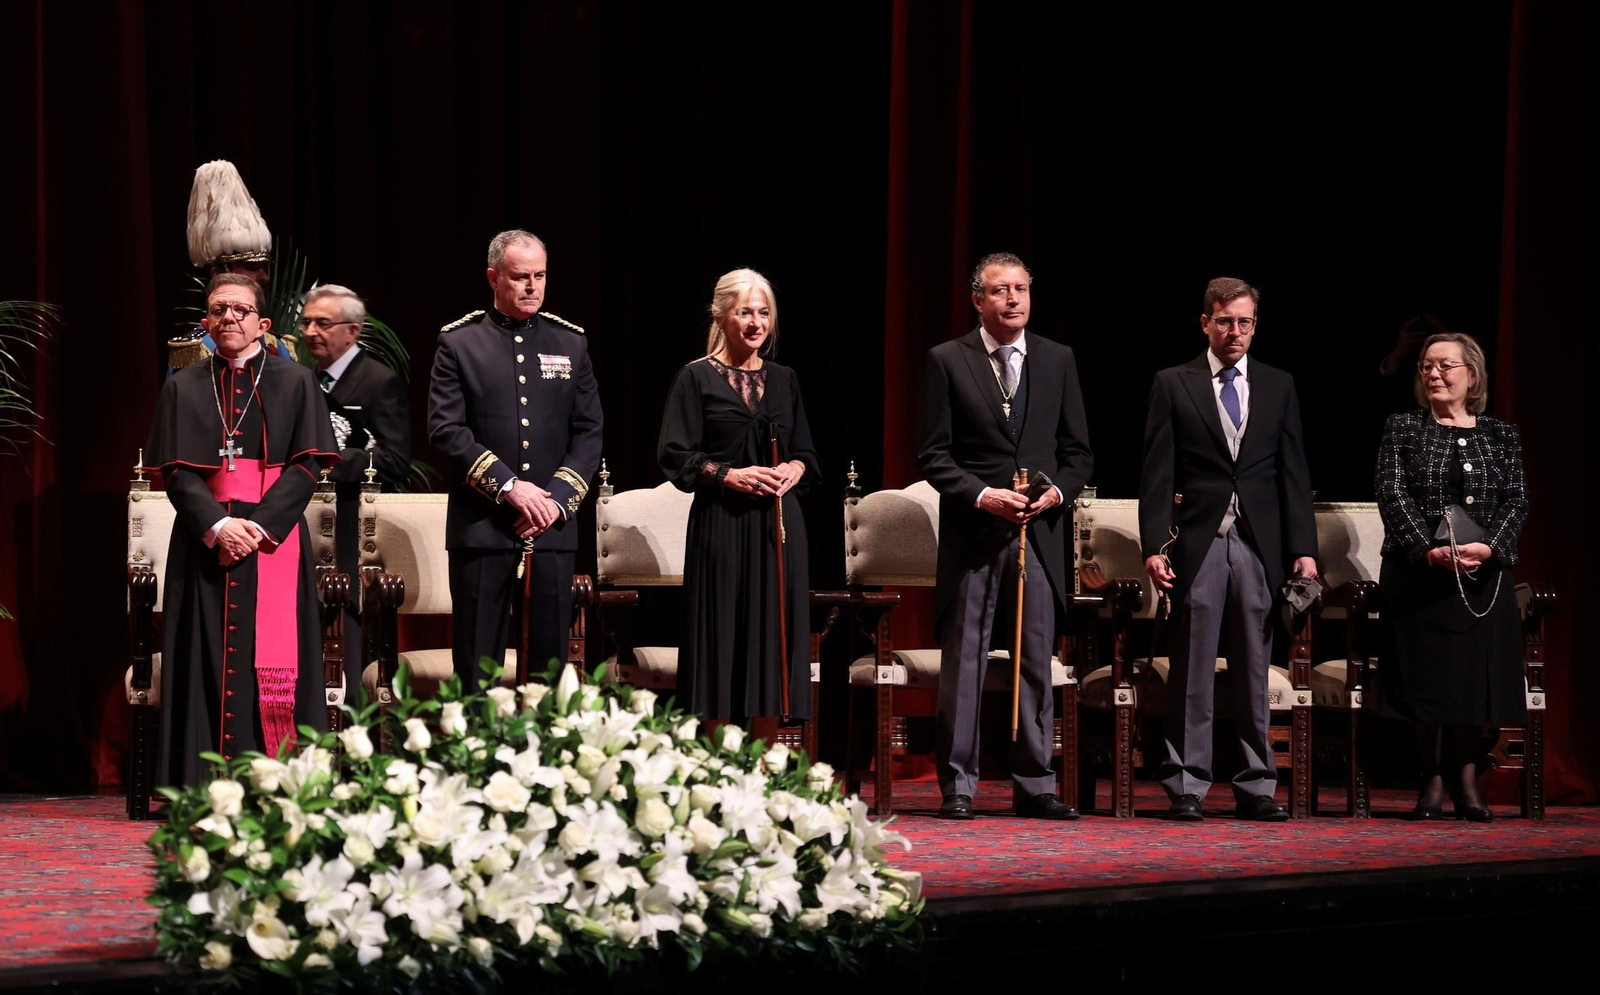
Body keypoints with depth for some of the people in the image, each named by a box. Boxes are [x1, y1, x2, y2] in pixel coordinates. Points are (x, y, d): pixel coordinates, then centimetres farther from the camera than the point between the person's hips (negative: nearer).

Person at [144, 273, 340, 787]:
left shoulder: (295, 382, 8)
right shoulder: (183, 388, 12)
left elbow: (307, 465, 0)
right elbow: (176, 472, 3)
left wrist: (260, 525, -13)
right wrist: (217, 525, -13)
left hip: (274, 540, -1)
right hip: (204, 542, 1)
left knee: (275, 665, -8)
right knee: (208, 662, -3)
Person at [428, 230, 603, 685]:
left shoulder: (570, 342, 11)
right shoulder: (459, 342, 2)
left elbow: (589, 433, 8)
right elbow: (446, 430, -5)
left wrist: (557, 498, -6)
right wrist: (508, 486, -13)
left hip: (552, 524, 3)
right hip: (481, 524, -2)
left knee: (550, 659, 4)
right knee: (477, 661, -1)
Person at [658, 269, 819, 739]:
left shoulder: (784, 380, 14)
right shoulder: (697, 378, 0)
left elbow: (807, 453, 18)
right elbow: (675, 457, -5)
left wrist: (796, 469, -4)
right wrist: (731, 475, -16)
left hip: (778, 527, 4)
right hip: (721, 527, -4)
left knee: (773, 641, 4)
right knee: (723, 640, -4)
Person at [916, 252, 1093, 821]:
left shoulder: (1057, 360, 11)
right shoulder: (948, 361, 1)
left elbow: (1078, 451, 12)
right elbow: (932, 454, -1)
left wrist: (1057, 491, -7)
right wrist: (982, 495, -14)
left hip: (1040, 530, 3)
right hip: (972, 533, -3)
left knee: (1037, 662, 5)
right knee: (963, 663, -1)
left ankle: (1034, 786, 11)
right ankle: (957, 786, 5)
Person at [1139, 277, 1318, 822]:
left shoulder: (1278, 386, 12)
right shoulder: (1173, 385, 5)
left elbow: (1294, 472, 9)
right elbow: (1157, 472, 1)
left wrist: (1303, 548, 1)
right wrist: (1154, 545, -8)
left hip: (1260, 545, 2)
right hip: (1198, 543, -2)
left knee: (1254, 674, 5)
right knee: (1191, 673, -1)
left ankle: (1255, 787, 9)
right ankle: (1186, 787, 2)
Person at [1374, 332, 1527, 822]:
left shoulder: (1501, 436, 10)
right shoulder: (1403, 430, 5)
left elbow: (1517, 502, 3)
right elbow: (1392, 496, -4)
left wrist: (1489, 547, -16)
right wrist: (1429, 551, -17)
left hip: (1483, 575, 1)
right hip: (1419, 575, -1)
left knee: (1475, 675, 0)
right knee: (1427, 676, -3)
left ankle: (1466, 782, 10)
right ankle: (1432, 783, 6)